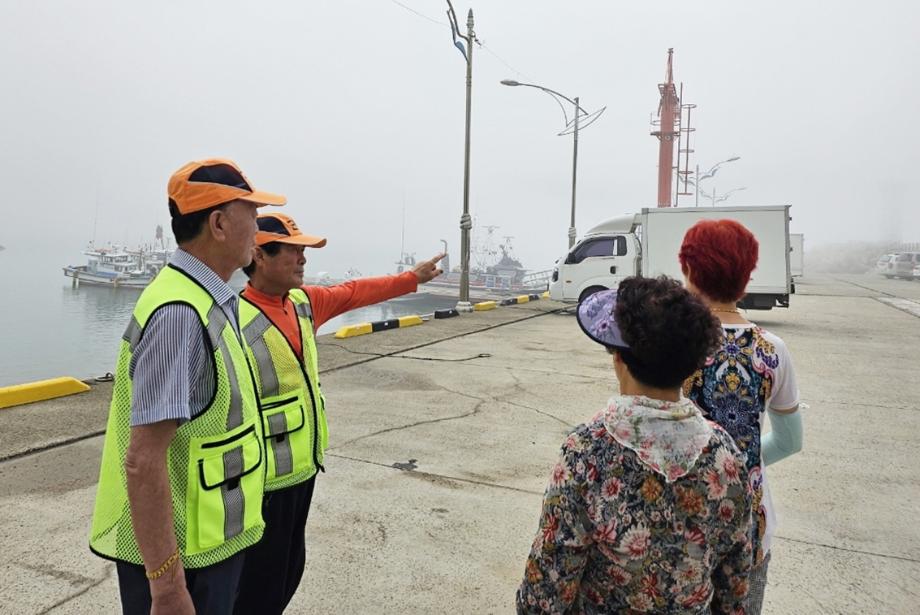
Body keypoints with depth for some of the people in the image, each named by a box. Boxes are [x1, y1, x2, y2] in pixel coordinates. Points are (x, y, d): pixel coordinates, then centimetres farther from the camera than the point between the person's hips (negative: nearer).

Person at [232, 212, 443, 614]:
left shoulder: (303, 301, 4)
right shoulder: (235, 318, -22)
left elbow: (352, 293, 18)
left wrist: (412, 277, 25)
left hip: (304, 465, 8)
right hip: (265, 478, -8)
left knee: (291, 568, 23)